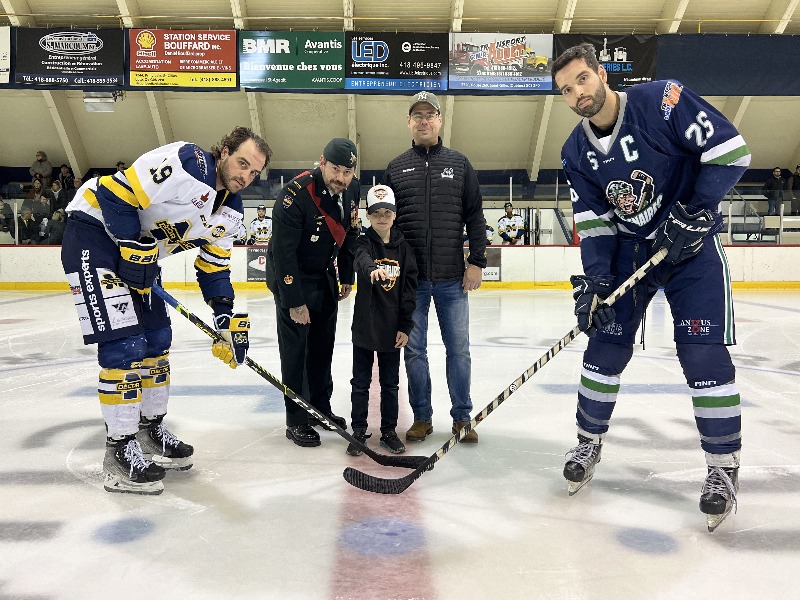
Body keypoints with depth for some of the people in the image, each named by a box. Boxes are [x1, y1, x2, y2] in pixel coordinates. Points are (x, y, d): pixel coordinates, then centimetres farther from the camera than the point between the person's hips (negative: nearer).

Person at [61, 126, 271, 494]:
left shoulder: (230, 212, 3)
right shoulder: (187, 164, -23)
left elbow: (213, 269, 8)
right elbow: (116, 193, -24)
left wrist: (230, 321, 0)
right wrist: (135, 249, -22)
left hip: (140, 252, 9)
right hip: (94, 232, -9)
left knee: (156, 340, 12)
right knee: (124, 344, -13)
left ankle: (151, 429, 29)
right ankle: (120, 451, -2)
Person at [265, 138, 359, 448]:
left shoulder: (352, 190, -7)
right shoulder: (295, 195, -29)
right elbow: (284, 252, -28)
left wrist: (347, 277, 10)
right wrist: (294, 301, -26)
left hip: (324, 275, 7)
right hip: (291, 275, -7)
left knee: (323, 344, 14)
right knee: (295, 348, -5)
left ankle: (321, 407, 28)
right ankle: (296, 420, 6)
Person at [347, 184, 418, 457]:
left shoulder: (403, 247, 2)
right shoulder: (364, 242, -4)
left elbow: (409, 289, 1)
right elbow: (362, 259, -30)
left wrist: (405, 327, -4)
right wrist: (372, 270, -54)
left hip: (392, 327, 2)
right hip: (365, 324, -2)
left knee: (390, 383, 12)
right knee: (361, 382, 8)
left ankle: (389, 431, 25)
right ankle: (358, 432, 20)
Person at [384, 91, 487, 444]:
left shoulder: (459, 164, 8)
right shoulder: (395, 169, 9)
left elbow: (474, 217, 6)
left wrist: (477, 261, -1)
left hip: (452, 278, 0)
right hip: (410, 279, 1)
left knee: (459, 349, 4)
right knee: (414, 350, 6)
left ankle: (462, 417, 18)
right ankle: (422, 417, 20)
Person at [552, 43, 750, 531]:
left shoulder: (663, 101, -17)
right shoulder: (576, 152, -2)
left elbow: (731, 151, -16)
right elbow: (592, 221, -3)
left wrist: (694, 215, -22)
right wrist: (594, 281, -15)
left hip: (690, 243, -4)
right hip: (628, 248, 5)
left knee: (703, 352, -10)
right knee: (606, 345, 3)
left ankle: (724, 466, 7)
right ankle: (590, 441, 23)